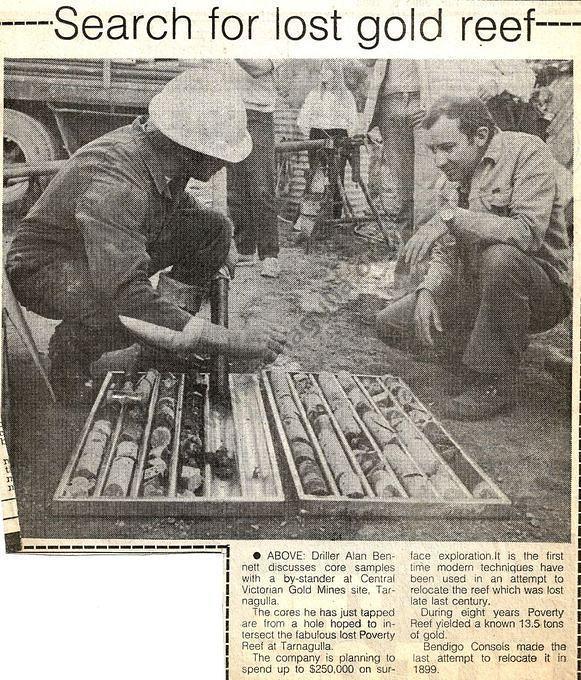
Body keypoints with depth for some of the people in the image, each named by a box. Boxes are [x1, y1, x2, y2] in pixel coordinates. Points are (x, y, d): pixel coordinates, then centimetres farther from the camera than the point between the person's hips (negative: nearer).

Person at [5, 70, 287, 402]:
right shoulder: (112, 184, -37)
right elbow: (129, 295, -45)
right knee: (131, 312, -40)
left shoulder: (159, 145, -12)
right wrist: (230, 342, -43)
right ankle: (71, 344, -5)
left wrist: (210, 262, 4)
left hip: (116, 249, 8)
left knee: (216, 227, -7)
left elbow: (177, 201, 13)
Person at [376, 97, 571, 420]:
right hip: (473, 290, 7)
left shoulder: (527, 151, -15)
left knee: (499, 257, -41)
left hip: (545, 290, -7)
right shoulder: (452, 182, 9)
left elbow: (529, 231, -30)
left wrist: (449, 217, -32)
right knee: (389, 324, 5)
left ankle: (494, 384, -25)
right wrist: (427, 290, -14)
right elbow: (445, 255, 7)